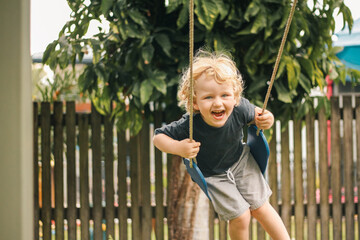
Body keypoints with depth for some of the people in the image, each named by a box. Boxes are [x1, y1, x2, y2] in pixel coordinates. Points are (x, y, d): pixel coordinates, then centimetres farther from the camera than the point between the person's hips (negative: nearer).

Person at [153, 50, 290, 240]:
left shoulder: (239, 110, -30)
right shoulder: (190, 125, -36)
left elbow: (254, 114, -5)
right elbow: (158, 137, -23)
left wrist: (265, 120, -27)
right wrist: (178, 148, -41)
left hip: (241, 161, 2)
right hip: (213, 174, -2)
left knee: (260, 207, 6)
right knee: (240, 217, -3)